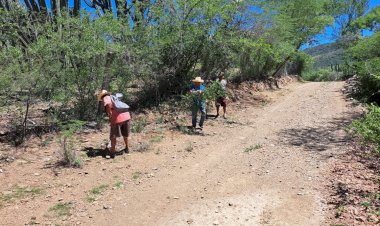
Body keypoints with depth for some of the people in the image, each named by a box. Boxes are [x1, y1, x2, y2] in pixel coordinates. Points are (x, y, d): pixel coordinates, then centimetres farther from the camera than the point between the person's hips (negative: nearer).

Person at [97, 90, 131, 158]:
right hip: (126, 116, 6)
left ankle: (113, 152, 20)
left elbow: (108, 104, -18)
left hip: (117, 119, -6)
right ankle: (127, 148, 38)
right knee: (125, 134, 25)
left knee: (113, 136, 14)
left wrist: (110, 116, -9)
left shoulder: (105, 98, 8)